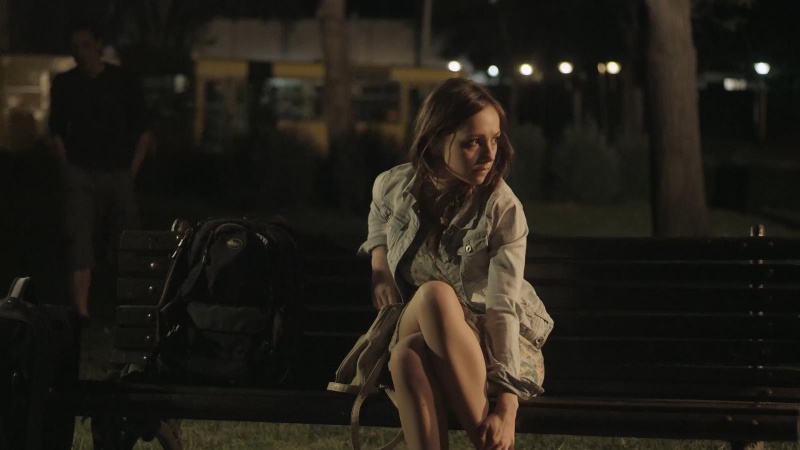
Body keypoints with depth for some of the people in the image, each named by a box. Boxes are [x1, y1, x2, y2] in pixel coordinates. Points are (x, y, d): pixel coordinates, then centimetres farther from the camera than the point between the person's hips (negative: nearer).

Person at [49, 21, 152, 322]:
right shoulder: (64, 85, 5)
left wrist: (131, 171, -1)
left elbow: (143, 131, 5)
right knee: (79, 239, -13)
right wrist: (69, 166, 3)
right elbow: (57, 130, 13)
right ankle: (81, 309, -19)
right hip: (80, 175, 0)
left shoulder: (123, 82, 1)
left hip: (118, 174, 0)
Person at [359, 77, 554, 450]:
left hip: (488, 343, -2)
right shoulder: (395, 187, -4)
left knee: (436, 296, -36)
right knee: (409, 356, -36)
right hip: (414, 331, 3)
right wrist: (379, 269, 6)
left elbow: (503, 308, -25)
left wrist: (507, 408, -34)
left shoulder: (503, 210, -16)